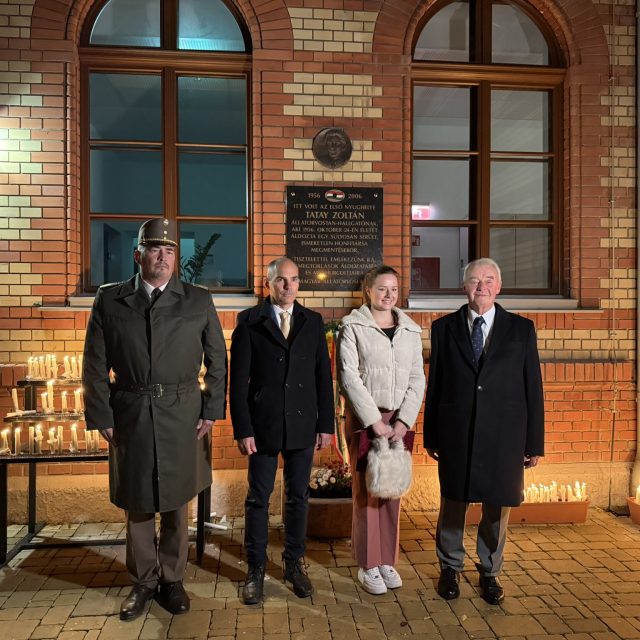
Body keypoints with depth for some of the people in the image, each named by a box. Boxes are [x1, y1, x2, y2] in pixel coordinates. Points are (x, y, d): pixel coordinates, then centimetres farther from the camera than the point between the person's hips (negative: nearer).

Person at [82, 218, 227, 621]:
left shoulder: (198, 301, 1)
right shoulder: (110, 300, 2)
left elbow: (217, 360, 4)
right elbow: (95, 364, 3)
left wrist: (212, 411, -2)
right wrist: (101, 416, -2)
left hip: (182, 417, 0)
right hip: (130, 416, 1)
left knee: (176, 504, 12)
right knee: (137, 504, 12)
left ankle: (173, 580, 31)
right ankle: (143, 583, 31)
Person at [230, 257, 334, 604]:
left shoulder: (313, 322, 5)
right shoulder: (249, 322, -3)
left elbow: (323, 376, 5)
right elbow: (238, 380, -4)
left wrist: (326, 424, 2)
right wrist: (242, 429, -9)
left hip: (303, 425, 2)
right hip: (263, 425, -2)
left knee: (298, 497, 13)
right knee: (258, 498, 10)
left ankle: (294, 563, 31)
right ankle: (255, 569, 26)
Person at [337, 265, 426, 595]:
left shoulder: (410, 330, 9)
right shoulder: (352, 326, -3)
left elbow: (417, 379, 5)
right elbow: (348, 376, -10)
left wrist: (403, 420, -7)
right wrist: (374, 420, -13)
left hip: (399, 420, 4)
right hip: (363, 419, -3)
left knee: (392, 492, 10)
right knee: (366, 491, 3)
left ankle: (387, 560, 25)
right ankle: (368, 565, 17)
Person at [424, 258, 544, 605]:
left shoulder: (521, 328, 2)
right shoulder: (444, 328, 2)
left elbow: (533, 388, 2)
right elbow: (434, 385, 3)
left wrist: (535, 441, 1)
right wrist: (431, 435, 4)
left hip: (503, 436, 0)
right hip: (456, 434, 0)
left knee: (497, 507, 12)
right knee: (453, 504, 12)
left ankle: (489, 572, 35)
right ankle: (450, 569, 34)